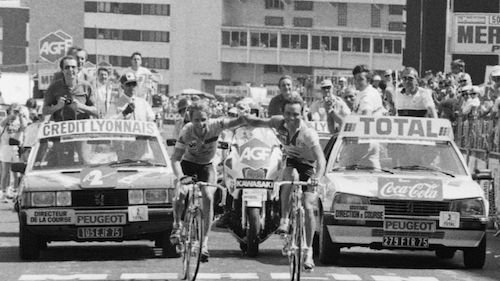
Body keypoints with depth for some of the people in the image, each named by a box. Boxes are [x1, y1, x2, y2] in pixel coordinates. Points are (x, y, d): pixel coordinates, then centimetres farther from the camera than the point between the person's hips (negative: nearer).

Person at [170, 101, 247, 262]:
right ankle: (177, 225, 12)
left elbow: (236, 122, -39)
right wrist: (180, 177, -44)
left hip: (206, 166, 0)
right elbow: (175, 158, -28)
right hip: (188, 164, 0)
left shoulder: (215, 125, -26)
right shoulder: (186, 132, -27)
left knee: (208, 198, -21)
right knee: (180, 195, -21)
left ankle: (204, 241, -17)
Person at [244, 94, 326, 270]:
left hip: (308, 166, -3)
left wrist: (317, 177, -59)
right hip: (291, 162, 3)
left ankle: (308, 251, -2)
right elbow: (258, 123, -1)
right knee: (289, 177, -35)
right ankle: (284, 220, -25)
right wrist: (242, 116, -21)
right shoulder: (279, 123, -18)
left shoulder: (308, 134, -33)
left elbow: (321, 159, -40)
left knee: (308, 207, -14)